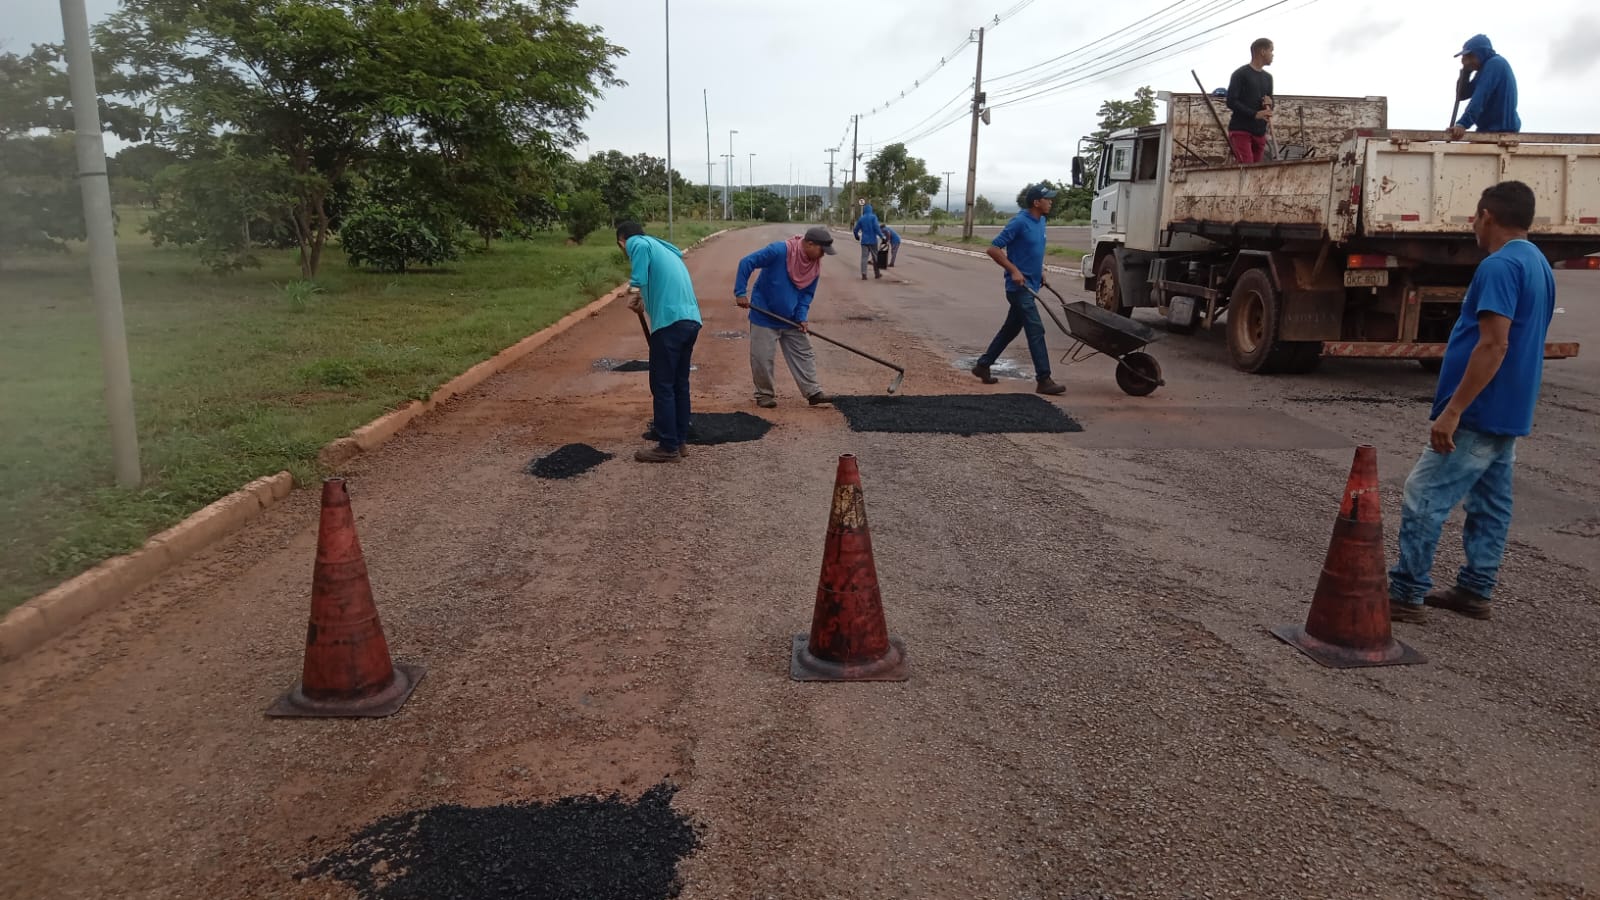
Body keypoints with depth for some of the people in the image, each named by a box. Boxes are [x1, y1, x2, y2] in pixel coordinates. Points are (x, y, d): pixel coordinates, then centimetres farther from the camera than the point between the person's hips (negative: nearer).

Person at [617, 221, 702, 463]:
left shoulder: (638, 244, 1)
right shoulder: (664, 249, 27)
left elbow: (639, 282, -10)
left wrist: (637, 301, 8)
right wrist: (645, 303, 16)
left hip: (670, 322, -8)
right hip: (691, 319, 8)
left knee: (662, 386, -1)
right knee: (680, 384, 15)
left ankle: (668, 448, 2)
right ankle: (679, 441, 22)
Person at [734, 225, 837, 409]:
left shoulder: (816, 265, -5)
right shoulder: (779, 250, -25)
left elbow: (807, 294, 5)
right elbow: (747, 263, -23)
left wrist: (802, 318, -9)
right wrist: (740, 293, -24)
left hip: (791, 319, 6)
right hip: (764, 316, -6)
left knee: (803, 354, 7)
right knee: (762, 357, 0)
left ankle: (813, 392, 13)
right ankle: (764, 394, 16)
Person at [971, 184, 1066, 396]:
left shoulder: (1040, 221, 11)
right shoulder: (1019, 222, -16)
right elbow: (993, 249, -17)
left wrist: (1041, 271, 16)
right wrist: (1014, 270, -20)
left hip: (1029, 286, 9)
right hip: (1019, 286, -9)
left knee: (1011, 329, 16)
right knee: (1035, 330, -12)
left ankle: (982, 366, 27)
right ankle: (1044, 380, -11)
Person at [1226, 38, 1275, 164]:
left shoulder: (1268, 77, 18)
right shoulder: (1240, 74, -4)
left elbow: (1270, 103, 24)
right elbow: (1231, 101, -12)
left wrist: (1269, 103, -2)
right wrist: (1255, 114, -23)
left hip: (1260, 132, 7)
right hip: (1240, 130, -7)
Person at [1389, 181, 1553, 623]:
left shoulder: (1500, 265, -18)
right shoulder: (1539, 265, 14)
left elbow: (1494, 345, -25)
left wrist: (1453, 410, -25)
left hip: (1479, 414, -10)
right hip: (1509, 412, 10)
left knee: (1423, 499, -6)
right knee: (1490, 504, 14)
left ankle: (1406, 593, -1)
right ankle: (1475, 591, 22)